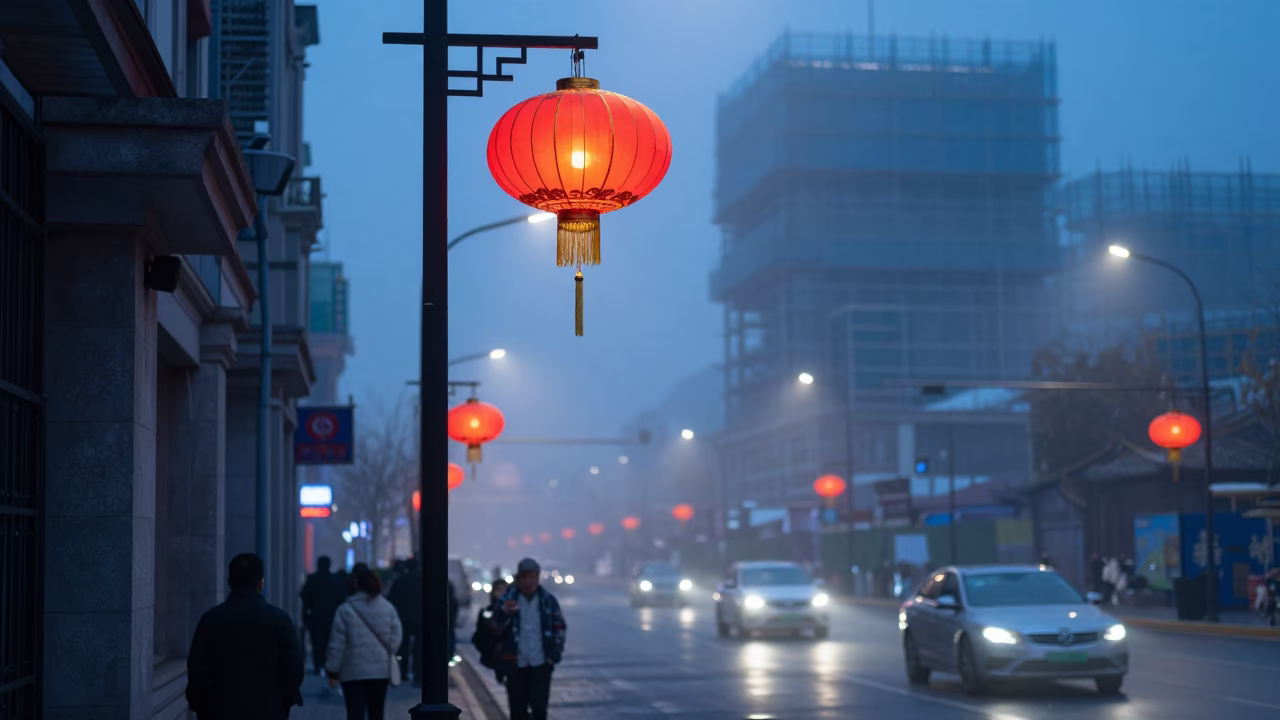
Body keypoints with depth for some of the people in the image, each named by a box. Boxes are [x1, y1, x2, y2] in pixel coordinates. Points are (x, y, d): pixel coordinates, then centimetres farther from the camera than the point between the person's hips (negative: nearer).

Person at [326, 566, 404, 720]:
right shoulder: (388, 608, 0)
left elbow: (337, 644, -7)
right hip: (382, 670, 4)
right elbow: (395, 639, 1)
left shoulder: (345, 610, -9)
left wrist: (333, 671, 0)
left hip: (354, 672, -4)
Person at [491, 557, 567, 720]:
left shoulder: (548, 600, 0)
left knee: (539, 706, -5)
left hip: (541, 664, 0)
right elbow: (495, 630, -8)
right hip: (516, 664, 0)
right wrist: (505, 614, -26)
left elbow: (559, 628, 7)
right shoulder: (507, 600, -4)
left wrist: (554, 655, -2)